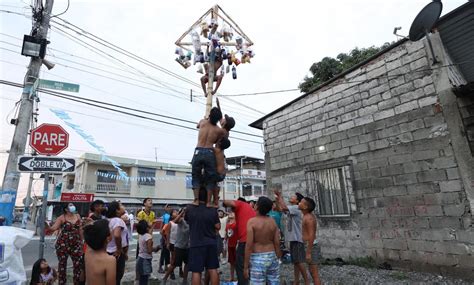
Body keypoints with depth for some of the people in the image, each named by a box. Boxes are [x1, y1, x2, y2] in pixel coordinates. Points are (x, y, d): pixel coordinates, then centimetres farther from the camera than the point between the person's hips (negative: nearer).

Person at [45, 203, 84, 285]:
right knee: (62, 263, 8)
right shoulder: (62, 218, -6)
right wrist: (47, 227, -37)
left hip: (76, 244, 4)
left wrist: (81, 242, 13)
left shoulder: (78, 216, 7)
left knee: (78, 263, 3)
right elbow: (53, 228, -16)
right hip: (63, 244, -3)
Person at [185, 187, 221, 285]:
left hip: (196, 244, -2)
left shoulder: (189, 208, -7)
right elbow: (218, 227, 0)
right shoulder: (213, 210, -5)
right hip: (211, 243, 2)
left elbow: (186, 220, 13)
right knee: (213, 270, 11)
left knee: (196, 271, 3)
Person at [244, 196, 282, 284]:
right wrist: (278, 259, 15)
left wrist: (245, 266, -8)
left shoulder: (252, 221, -11)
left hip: (257, 258, -5)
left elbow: (249, 245, -14)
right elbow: (277, 243, 3)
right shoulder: (272, 221, 2)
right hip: (272, 256, 5)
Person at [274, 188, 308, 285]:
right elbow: (280, 208, 16)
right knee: (295, 261, 12)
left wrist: (280, 195, -22)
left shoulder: (296, 208, -13)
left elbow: (284, 208, -28)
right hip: (293, 239, 9)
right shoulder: (291, 209, 14)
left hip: (297, 239, -9)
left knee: (299, 261, -6)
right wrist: (277, 197, 6)